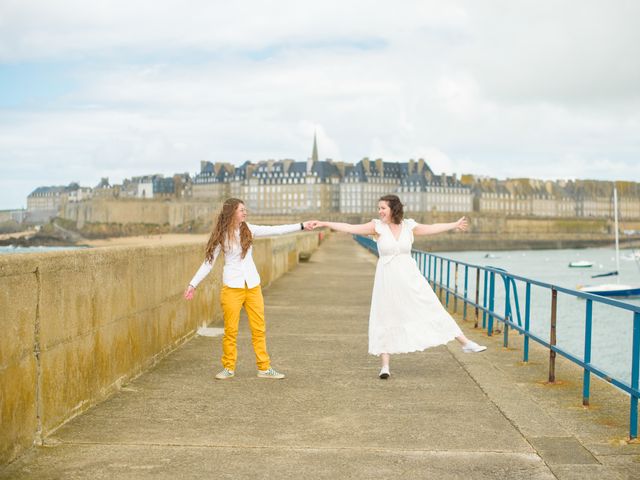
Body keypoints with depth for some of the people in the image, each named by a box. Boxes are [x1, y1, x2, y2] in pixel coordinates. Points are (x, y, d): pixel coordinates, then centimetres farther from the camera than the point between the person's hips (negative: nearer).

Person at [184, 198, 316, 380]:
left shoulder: (248, 230, 5)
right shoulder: (221, 236, -3)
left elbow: (275, 230, 1)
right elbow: (208, 262, 0)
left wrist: (302, 226, -4)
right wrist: (193, 284, -5)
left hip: (252, 285, 4)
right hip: (232, 287, -4)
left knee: (259, 329, 4)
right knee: (231, 330, 0)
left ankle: (264, 368, 11)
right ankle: (228, 368, 13)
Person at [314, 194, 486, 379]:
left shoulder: (409, 226, 2)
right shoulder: (377, 226, -5)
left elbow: (432, 228, 17)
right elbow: (350, 228, -12)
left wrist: (455, 225, 28)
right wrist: (324, 223, -20)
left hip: (410, 276, 1)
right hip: (387, 279, -1)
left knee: (431, 308, 5)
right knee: (385, 318, 1)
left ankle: (465, 343, 13)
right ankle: (385, 365, 8)